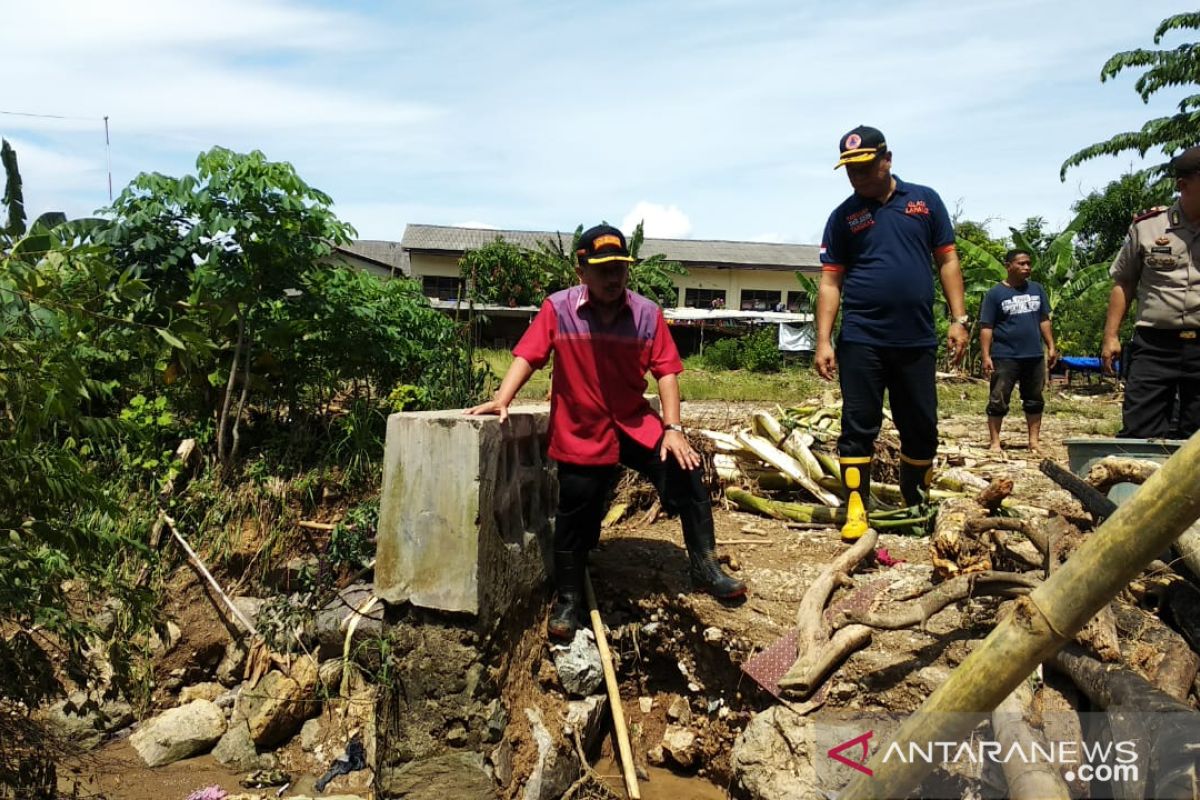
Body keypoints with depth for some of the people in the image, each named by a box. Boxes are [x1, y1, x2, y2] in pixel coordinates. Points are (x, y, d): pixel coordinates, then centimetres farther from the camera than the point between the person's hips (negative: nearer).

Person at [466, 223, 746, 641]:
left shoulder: (647, 313, -5)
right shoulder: (558, 309, -11)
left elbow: (666, 370, -6)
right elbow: (527, 355, -11)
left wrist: (673, 427, -13)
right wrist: (501, 400, -25)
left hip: (636, 425, 2)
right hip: (581, 436, -2)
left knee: (687, 475, -9)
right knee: (575, 523, 2)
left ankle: (705, 567, 9)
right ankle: (568, 602, 21)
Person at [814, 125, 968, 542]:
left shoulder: (924, 200, 8)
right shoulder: (843, 216, 5)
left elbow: (947, 261, 8)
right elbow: (830, 282, 2)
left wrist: (959, 319, 0)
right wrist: (823, 341, -6)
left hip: (918, 340, 2)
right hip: (861, 339, -1)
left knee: (921, 428, 10)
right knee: (858, 427, -1)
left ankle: (915, 504, 28)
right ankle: (856, 509, 6)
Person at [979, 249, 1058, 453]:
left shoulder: (1037, 289, 10)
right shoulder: (995, 294, -4)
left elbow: (1044, 321, 15)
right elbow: (986, 328, -6)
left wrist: (1051, 347, 8)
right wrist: (986, 356, -13)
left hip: (1034, 356, 5)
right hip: (1004, 357, -5)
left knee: (1034, 400, 10)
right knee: (998, 401, -2)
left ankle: (1034, 441, 18)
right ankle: (995, 442, 4)